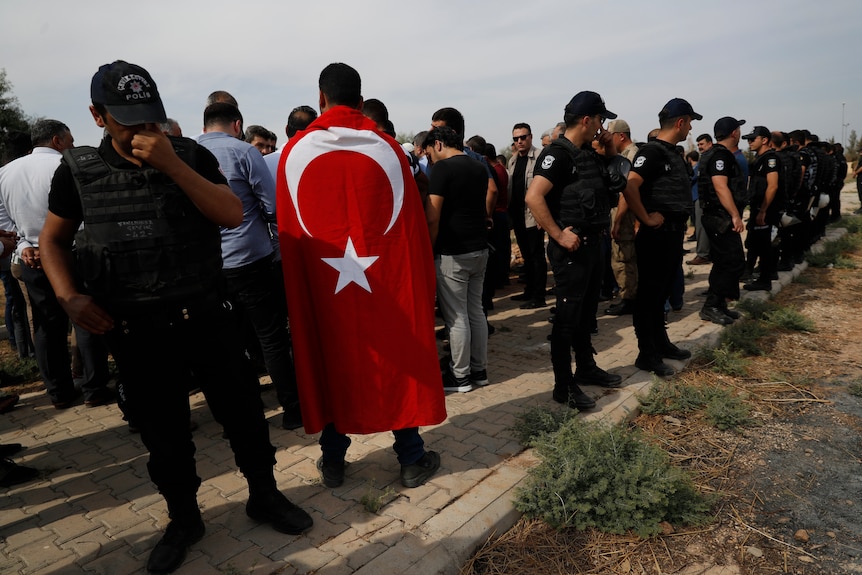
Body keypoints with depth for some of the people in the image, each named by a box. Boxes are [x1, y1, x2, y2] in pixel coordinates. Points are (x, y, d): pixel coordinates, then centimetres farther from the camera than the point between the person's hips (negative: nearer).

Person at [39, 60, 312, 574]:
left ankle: (264, 496, 32)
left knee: (243, 412, 9)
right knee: (163, 432, 13)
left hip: (205, 316, 0)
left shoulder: (191, 156, -1)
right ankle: (183, 518, 35)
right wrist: (69, 296, -4)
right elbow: (53, 239, 12)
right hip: (135, 331, 1)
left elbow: (233, 214, -14)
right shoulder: (78, 169, 2)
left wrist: (172, 164, -21)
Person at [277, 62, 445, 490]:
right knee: (399, 362, 11)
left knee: (331, 362, 13)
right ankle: (412, 459, 23)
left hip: (322, 281, 1)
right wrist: (421, 277, 8)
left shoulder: (294, 150, -2)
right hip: (388, 278, 0)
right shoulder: (386, 147, -3)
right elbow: (413, 221, -1)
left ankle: (332, 461, 27)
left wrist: (299, 285, 10)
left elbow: (287, 229, 0)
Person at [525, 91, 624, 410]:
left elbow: (604, 188, 27)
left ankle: (586, 368, 35)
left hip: (593, 244, 9)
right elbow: (533, 197, -27)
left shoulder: (588, 153, 13)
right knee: (567, 318, -2)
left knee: (587, 313, 19)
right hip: (571, 249, -9)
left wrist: (611, 153, 13)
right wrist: (559, 235, -24)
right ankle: (563, 386, 9)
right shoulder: (558, 154, -15)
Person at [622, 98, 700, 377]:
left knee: (662, 292, 17)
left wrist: (681, 224, 16)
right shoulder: (652, 151, -14)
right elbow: (630, 187, -28)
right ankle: (647, 355, 6)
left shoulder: (672, 152, 15)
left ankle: (661, 344, 30)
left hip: (673, 233, 10)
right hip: (657, 235, -10)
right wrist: (646, 218, -21)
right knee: (649, 294, -2)